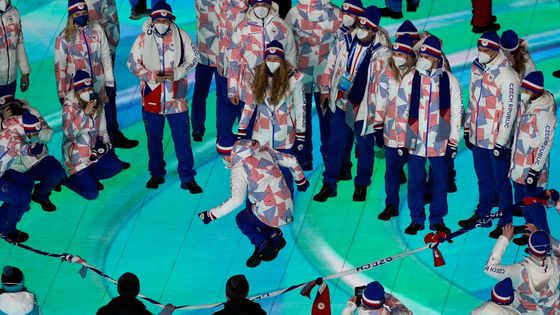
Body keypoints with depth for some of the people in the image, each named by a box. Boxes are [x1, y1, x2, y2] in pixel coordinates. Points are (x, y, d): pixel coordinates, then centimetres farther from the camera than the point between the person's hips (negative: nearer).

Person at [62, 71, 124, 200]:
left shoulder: (97, 104, 4)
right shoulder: (70, 105, -13)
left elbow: (102, 129, 16)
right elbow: (69, 132, -27)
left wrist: (106, 143, -4)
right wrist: (85, 113, -33)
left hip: (94, 150, 6)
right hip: (76, 155, -6)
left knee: (116, 166, -18)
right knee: (91, 194, -13)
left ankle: (89, 176, 6)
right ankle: (67, 178, 13)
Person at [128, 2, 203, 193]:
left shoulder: (181, 36, -2)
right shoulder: (143, 39, -2)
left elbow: (193, 58, 4)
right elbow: (133, 62, 2)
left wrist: (176, 73, -12)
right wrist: (151, 76, -13)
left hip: (176, 97, -1)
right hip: (151, 97, 1)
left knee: (182, 138, -1)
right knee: (154, 138, 12)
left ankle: (187, 178, 5)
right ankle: (157, 174, 27)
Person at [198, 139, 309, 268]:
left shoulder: (239, 167, -12)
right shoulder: (265, 152, 6)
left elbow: (236, 199, -22)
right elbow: (291, 161, 17)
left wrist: (211, 214, -14)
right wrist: (301, 180, 35)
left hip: (270, 215, -6)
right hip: (288, 211, 6)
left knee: (241, 219, 24)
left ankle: (262, 245, 4)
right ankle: (274, 235, 10)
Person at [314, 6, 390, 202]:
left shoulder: (381, 53, -14)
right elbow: (331, 65, 11)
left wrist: (378, 117, -11)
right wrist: (325, 90, 12)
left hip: (364, 108, -3)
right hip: (341, 103, 3)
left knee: (364, 147, 10)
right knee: (335, 144, 8)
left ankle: (361, 185, 27)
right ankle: (329, 184, 19)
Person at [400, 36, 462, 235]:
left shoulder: (449, 81, -2)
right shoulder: (409, 79, -1)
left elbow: (456, 112, 2)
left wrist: (454, 142, 0)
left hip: (440, 142, 0)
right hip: (415, 141, 0)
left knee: (440, 181, 8)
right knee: (415, 181, 6)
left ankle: (437, 219, 21)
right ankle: (416, 219, 19)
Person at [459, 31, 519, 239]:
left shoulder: (507, 75, -18)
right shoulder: (476, 68, 5)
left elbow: (510, 110, -17)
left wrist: (501, 141, -16)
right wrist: (467, 128, 18)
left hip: (497, 140, -7)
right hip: (477, 136, 7)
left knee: (501, 181, 3)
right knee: (483, 179, 19)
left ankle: (505, 222, 13)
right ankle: (482, 214, 32)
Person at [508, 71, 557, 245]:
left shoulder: (543, 112, -22)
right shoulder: (526, 105, 6)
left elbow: (546, 142, -21)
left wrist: (536, 169, -21)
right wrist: (512, 155, 24)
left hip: (533, 167, -9)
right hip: (519, 164, 9)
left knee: (533, 203, -3)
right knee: (521, 199, 18)